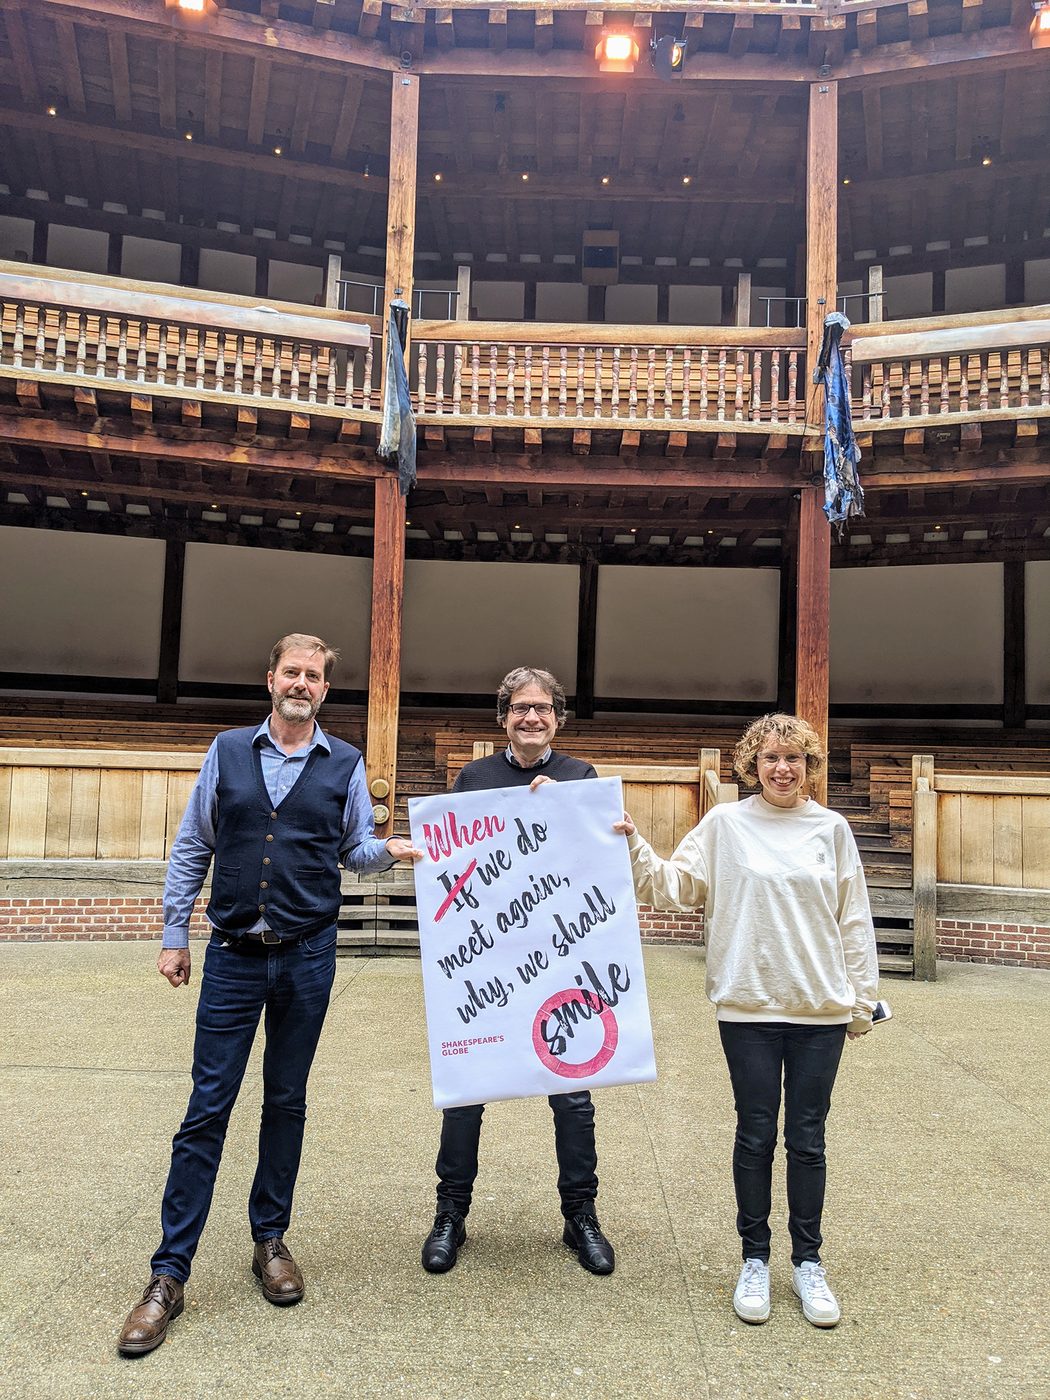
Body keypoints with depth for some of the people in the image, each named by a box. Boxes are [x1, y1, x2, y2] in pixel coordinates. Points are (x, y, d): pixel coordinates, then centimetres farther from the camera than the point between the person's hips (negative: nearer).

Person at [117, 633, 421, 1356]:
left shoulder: (345, 763, 4)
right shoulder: (228, 752, 4)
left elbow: (357, 847, 8)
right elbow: (192, 847, 7)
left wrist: (390, 850, -15)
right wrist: (175, 935, 5)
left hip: (307, 956, 0)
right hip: (233, 956, 0)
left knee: (287, 1103, 12)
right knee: (207, 1108, 2)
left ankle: (271, 1239, 30)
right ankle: (170, 1275, 12)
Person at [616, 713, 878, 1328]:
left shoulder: (832, 829, 2)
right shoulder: (725, 824, -1)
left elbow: (854, 921, 6)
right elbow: (673, 886, -3)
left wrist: (863, 998, 7)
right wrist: (633, 844, -17)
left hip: (822, 1009, 1)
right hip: (749, 1006, -1)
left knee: (808, 1139, 11)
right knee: (756, 1135, 9)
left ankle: (808, 1261, 29)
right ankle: (755, 1259, 27)